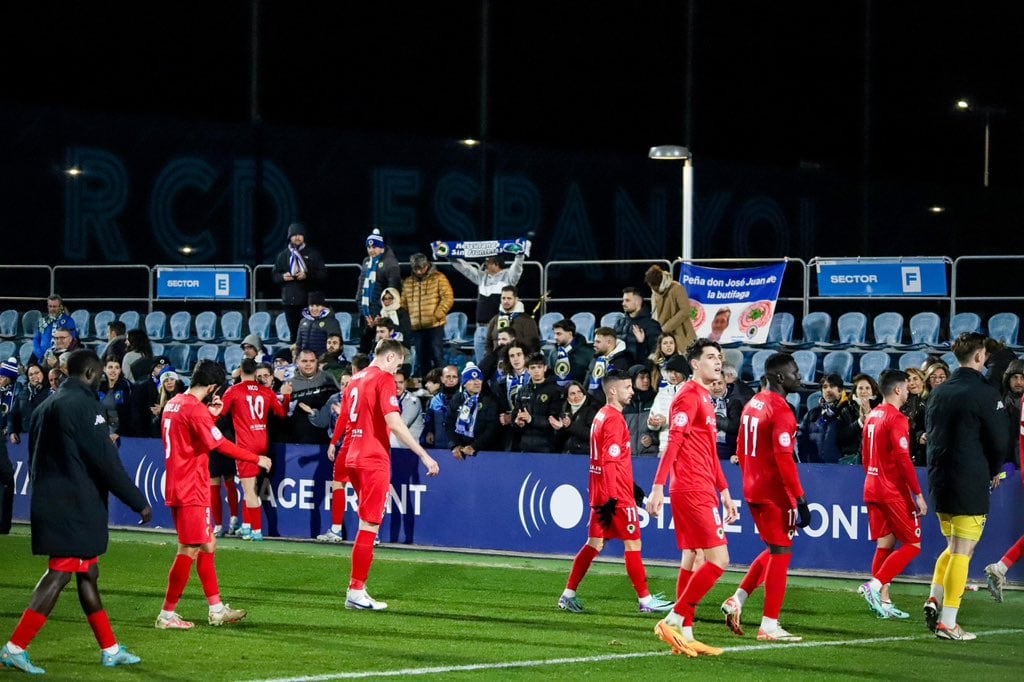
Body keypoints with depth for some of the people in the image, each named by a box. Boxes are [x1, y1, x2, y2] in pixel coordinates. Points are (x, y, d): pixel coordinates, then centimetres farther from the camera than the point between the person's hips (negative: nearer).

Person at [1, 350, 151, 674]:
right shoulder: (83, 405, -13)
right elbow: (106, 460, -16)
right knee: (60, 573, -8)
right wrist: (138, 502, -10)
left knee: (88, 573, 14)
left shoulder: (46, 407, 15)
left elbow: (35, 457, 19)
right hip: (76, 506, -10)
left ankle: (110, 649, 20)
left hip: (49, 501, 10)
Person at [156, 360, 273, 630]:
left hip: (178, 487, 10)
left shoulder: (174, 404, 12)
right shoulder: (195, 410, -18)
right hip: (191, 490, -10)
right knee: (189, 551, -5)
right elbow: (222, 445, -18)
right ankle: (167, 615, -1)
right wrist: (257, 459, -10)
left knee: (207, 545, 15)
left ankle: (217, 609, 19)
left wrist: (212, 415, 12)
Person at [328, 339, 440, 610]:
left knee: (367, 523, 18)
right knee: (369, 525, -5)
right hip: (374, 460, -9)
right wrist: (424, 455, -21)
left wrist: (333, 444, 44)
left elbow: (343, 416, 26)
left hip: (353, 456, 9)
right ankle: (356, 591, -5)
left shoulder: (356, 379, 14)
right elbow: (394, 422, -21)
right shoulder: (384, 379, -11)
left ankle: (357, 588, 16)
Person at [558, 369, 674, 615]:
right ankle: (645, 599, 4)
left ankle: (568, 594, 9)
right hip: (616, 493, -9)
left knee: (595, 543, 10)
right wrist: (611, 498, -23)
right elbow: (610, 462, -21)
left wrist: (632, 486, 25)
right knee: (633, 543, -2)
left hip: (600, 493, 9)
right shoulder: (614, 419, -15)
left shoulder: (601, 415, 15)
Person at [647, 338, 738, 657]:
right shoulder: (689, 396, -10)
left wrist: (725, 494, 26)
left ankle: (685, 634, 11)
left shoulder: (705, 399, 20)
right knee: (718, 560, -12)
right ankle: (673, 621, -10)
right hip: (693, 492, -10)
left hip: (701, 492, 10)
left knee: (692, 559, 9)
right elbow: (673, 443, -18)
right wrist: (658, 487, -25)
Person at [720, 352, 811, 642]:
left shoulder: (752, 405, 11)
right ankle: (769, 626, 2)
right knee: (781, 553, 0)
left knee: (774, 550, 21)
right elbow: (784, 459, -23)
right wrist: (800, 500, -21)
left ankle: (737, 600, 13)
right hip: (775, 493, -9)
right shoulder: (780, 411, -17)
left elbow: (741, 451, 17)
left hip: (753, 490, 9)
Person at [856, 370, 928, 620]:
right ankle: (875, 585, -14)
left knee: (885, 545, 10)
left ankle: (883, 602, 7)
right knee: (912, 545, -2)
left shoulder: (872, 416, 12)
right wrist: (918, 494, -18)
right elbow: (903, 458, -20)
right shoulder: (896, 419, -14)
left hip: (872, 489, 9)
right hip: (894, 492, -9)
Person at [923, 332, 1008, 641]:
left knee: (953, 546, 21)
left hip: (939, 481, 7)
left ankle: (934, 599, 5)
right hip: (971, 486, -7)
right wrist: (993, 472, 10)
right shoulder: (984, 393, -11)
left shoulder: (938, 392, 8)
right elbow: (999, 441, -9)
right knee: (962, 552, -3)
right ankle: (947, 623, -4)